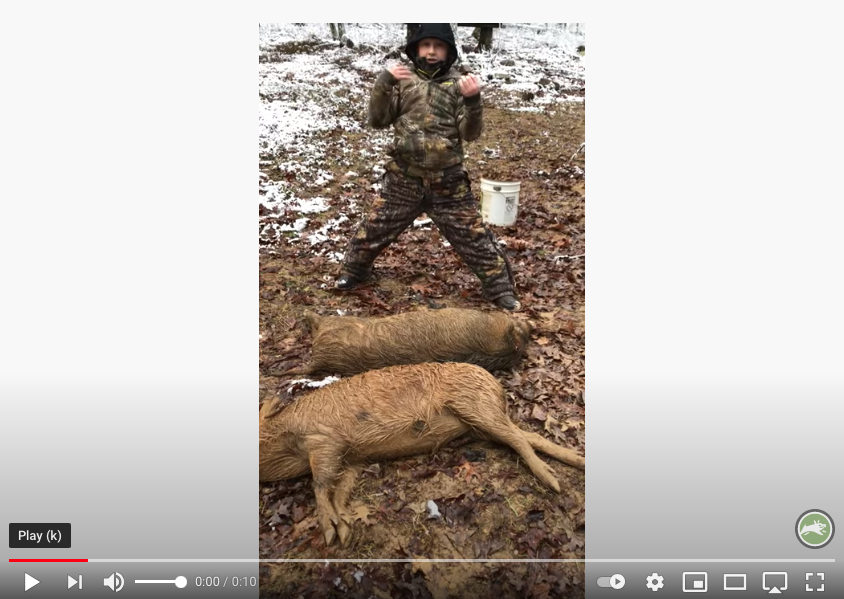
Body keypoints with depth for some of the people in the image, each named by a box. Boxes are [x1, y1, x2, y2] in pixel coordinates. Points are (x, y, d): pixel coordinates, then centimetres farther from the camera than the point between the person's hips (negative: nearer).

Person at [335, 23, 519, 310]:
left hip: (447, 182, -1)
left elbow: (470, 133, -7)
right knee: (373, 229, 12)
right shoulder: (403, 80, 3)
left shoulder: (458, 84, -1)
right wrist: (383, 82, -15)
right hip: (404, 179, 2)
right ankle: (353, 271, 38)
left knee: (474, 237, 3)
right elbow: (378, 120, -1)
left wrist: (473, 101, -25)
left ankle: (501, 290, 19)